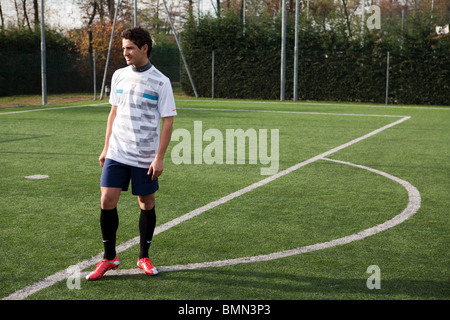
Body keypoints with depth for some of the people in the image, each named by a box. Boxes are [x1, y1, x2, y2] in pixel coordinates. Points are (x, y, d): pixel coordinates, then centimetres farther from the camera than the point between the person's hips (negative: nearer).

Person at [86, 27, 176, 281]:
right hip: (116, 155, 3)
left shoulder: (161, 82, -7)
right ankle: (109, 258, 12)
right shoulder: (119, 76, 7)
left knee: (147, 204, 7)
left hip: (145, 158, -3)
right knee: (107, 201, -3)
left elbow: (168, 122, -7)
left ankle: (144, 258, 23)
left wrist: (159, 158, -12)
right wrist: (106, 148, 13)